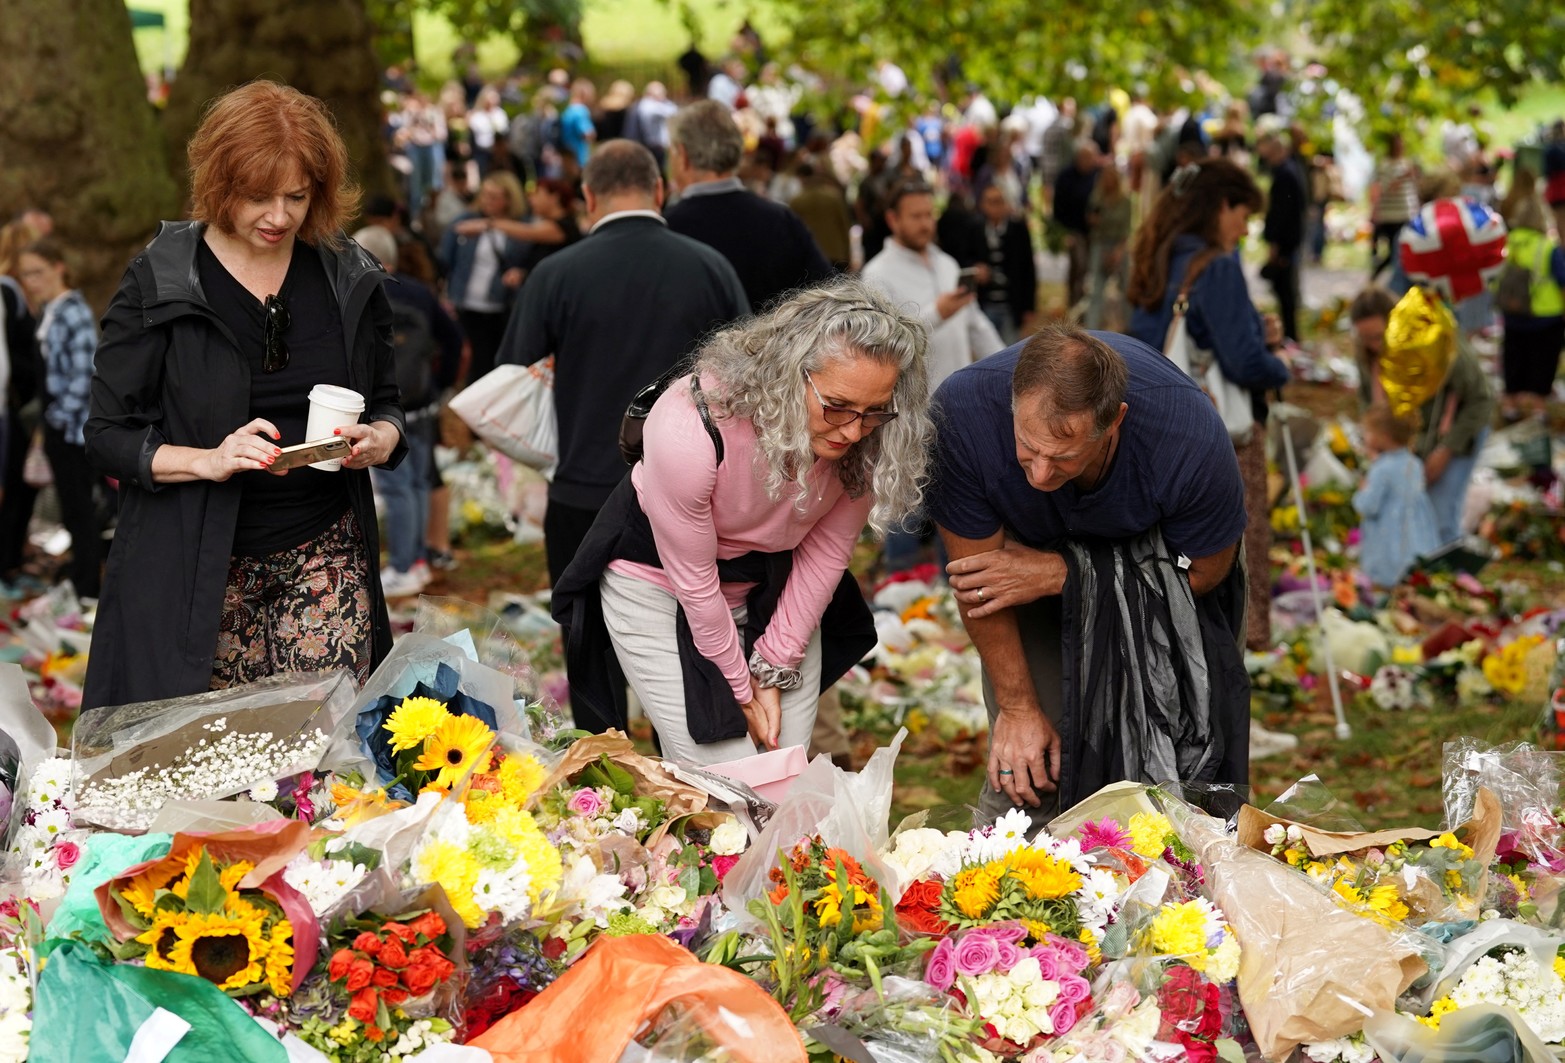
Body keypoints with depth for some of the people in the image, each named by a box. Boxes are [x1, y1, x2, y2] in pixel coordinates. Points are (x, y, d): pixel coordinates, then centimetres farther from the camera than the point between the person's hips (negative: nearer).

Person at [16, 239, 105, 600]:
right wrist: (46, 427, 15)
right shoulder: (46, 313, 13)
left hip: (74, 429, -9)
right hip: (57, 429, 9)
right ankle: (81, 581, 21)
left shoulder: (74, 313, -14)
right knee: (72, 510, 14)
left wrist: (60, 418, -14)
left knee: (80, 509, -3)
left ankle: (87, 591, 2)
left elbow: (83, 375, -18)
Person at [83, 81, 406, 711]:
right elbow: (107, 437, -3)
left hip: (326, 560, 2)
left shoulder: (350, 279, 6)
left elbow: (386, 398, 18)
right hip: (199, 574, -2)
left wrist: (382, 436, -6)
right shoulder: (156, 285, -3)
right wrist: (208, 459, -20)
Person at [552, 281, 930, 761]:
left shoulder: (867, 439, -23)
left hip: (773, 585, 4)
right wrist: (741, 688, -11)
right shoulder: (690, 431, -36)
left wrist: (774, 668, -5)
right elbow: (693, 580, -22)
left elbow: (827, 551, -7)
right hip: (658, 576, -4)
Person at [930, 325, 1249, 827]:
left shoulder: (1191, 438, -37)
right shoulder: (964, 409, -36)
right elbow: (976, 570, -21)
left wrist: (1056, 575, -24)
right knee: (1020, 778, -10)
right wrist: (1017, 706, -15)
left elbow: (1205, 572, -17)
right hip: (1031, 549, 1)